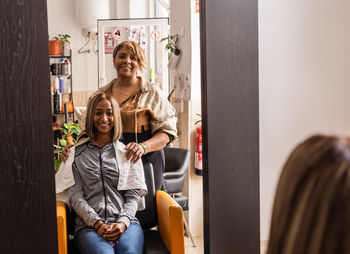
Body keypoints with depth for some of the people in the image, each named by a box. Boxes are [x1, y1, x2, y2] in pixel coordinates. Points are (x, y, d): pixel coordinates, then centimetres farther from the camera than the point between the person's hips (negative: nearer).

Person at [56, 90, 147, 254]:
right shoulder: (76, 154, 13)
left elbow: (133, 194, 10)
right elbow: (76, 197, 5)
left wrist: (123, 222, -9)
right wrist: (98, 224, -10)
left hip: (125, 223, 1)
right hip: (89, 225, 0)